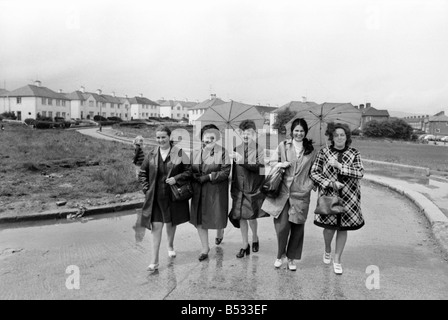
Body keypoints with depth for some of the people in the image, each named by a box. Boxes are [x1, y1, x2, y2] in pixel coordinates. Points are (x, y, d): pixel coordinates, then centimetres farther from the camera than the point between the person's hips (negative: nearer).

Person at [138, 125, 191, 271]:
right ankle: (154, 260, 3)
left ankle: (170, 246, 46)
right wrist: (147, 188, 0)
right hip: (155, 197, 1)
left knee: (171, 223, 17)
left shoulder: (179, 153, -6)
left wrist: (176, 178, -18)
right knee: (156, 226, -3)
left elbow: (189, 171, -4)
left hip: (173, 195, 0)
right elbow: (142, 173, 10)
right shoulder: (151, 154, 1)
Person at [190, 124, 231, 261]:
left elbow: (226, 172, -11)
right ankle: (205, 248, 20)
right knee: (199, 220, 5)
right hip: (198, 192, 4)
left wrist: (208, 176, -16)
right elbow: (190, 170, 9)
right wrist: (197, 178, -12)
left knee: (216, 217, 2)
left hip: (216, 191, -3)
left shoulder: (222, 152, -5)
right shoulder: (195, 152, 6)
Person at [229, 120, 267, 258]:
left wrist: (242, 161, -31)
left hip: (254, 189, -3)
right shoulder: (237, 149, 4)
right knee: (241, 217, 7)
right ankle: (245, 245, 23)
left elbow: (260, 166, -21)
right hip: (239, 189, 3)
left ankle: (255, 238, 33)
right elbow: (233, 169, 9)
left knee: (251, 217, 2)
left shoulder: (259, 149, -7)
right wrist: (232, 188, 8)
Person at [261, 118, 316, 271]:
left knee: (297, 227, 7)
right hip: (282, 191, -1)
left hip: (301, 194, 1)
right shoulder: (283, 146, 6)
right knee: (282, 225, -7)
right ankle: (280, 255, 18)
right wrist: (281, 164, -11)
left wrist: (311, 183, -1)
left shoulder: (311, 150, 9)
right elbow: (272, 162, 9)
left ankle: (292, 258, 25)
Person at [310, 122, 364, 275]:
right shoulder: (324, 152, 0)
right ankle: (327, 250, 32)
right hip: (329, 195, -1)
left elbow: (360, 173, -8)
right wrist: (330, 183, -14)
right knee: (330, 227, -2)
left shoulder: (354, 153, 4)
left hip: (349, 197, 1)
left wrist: (340, 166, -16)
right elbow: (314, 172, -2)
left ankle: (337, 259, 23)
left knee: (343, 228, 6)